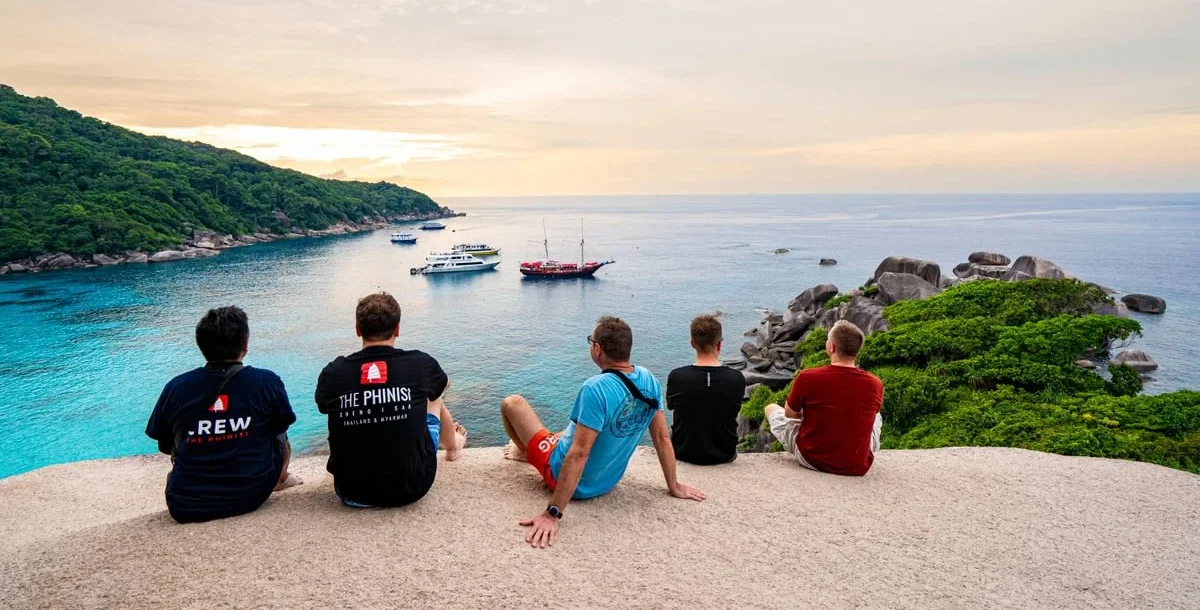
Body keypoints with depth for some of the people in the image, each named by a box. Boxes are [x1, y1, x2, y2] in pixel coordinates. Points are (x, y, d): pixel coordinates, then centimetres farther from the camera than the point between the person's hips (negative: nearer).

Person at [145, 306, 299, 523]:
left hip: (187, 507, 1)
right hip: (251, 497, -1)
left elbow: (166, 447, 7)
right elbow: (280, 428, 7)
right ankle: (279, 480, 48)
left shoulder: (175, 388, -7)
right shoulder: (268, 382, -12)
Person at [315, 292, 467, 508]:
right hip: (412, 487, 0)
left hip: (353, 492, 1)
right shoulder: (421, 363, -9)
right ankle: (452, 447, 57)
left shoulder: (332, 373, -8)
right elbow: (445, 385, 17)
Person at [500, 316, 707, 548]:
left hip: (566, 476, -7)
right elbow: (662, 437, -4)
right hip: (608, 481, 7)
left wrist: (552, 513, -31)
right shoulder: (650, 381, -12)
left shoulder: (596, 389, -32)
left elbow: (579, 454, -34)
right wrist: (673, 486, 9)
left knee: (511, 403, 10)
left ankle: (524, 452, 41)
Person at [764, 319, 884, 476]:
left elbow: (789, 414, 0)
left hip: (811, 459, -3)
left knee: (771, 408, 21)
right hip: (858, 467, 3)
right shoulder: (876, 385, -11)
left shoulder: (807, 377, -18)